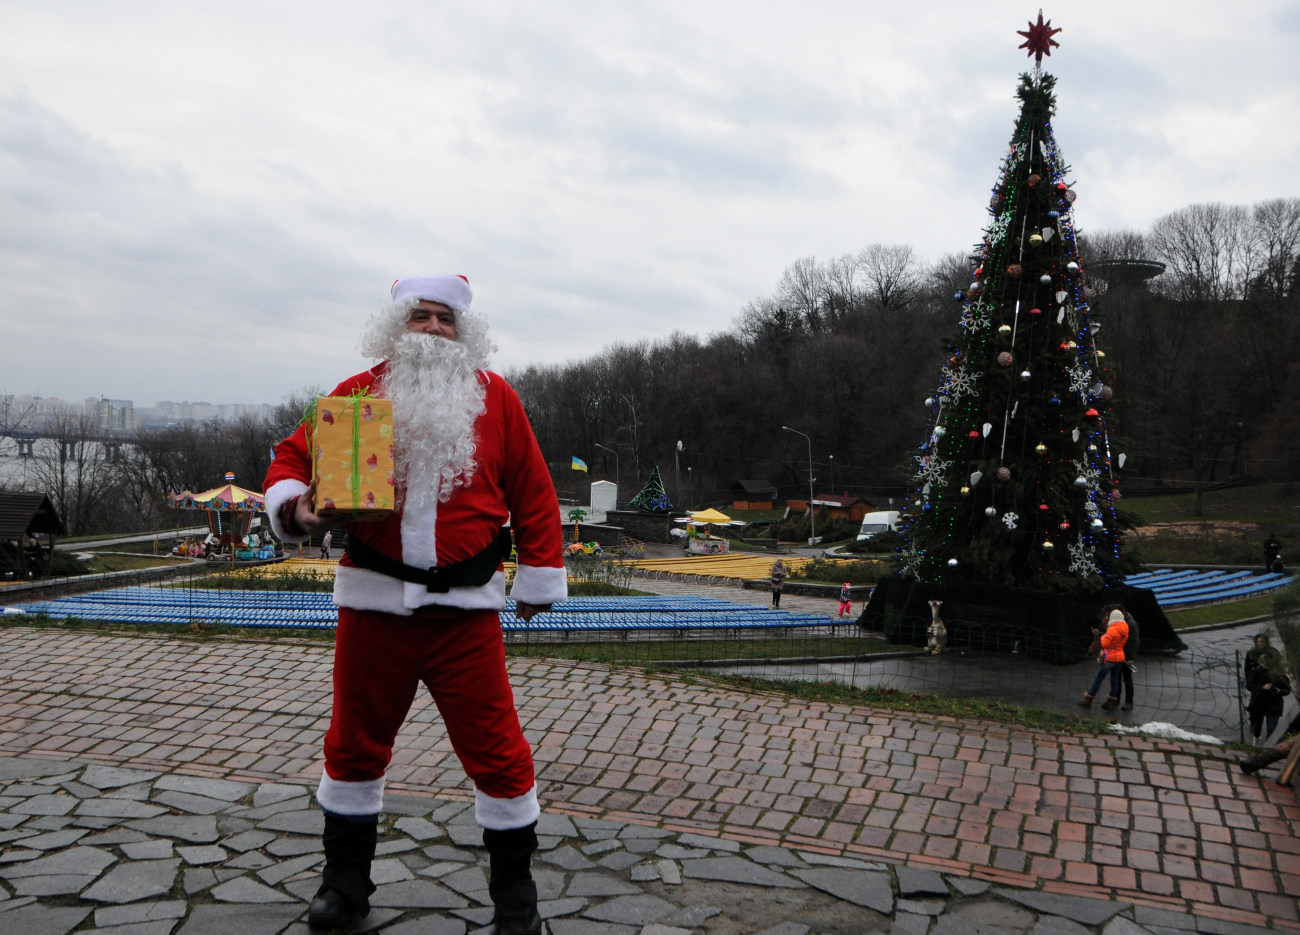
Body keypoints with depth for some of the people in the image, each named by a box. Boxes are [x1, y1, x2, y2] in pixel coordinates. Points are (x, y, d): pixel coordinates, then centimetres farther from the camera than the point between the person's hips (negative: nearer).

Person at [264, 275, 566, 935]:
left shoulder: (494, 397, 3)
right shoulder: (358, 395, 3)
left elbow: (532, 492, 7)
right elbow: (293, 457, 8)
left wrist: (539, 578, 8)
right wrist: (295, 508, -14)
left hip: (466, 607, -1)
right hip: (373, 601, 2)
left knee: (495, 748, 2)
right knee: (355, 743, 15)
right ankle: (346, 878, 36)